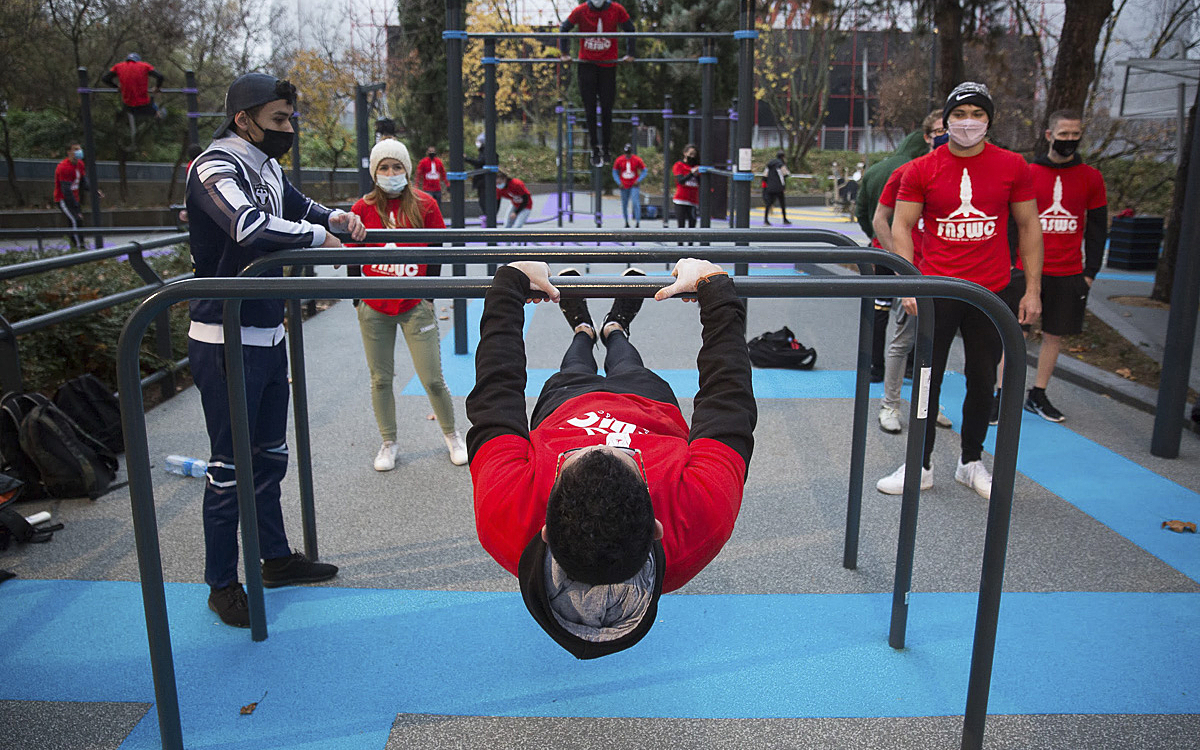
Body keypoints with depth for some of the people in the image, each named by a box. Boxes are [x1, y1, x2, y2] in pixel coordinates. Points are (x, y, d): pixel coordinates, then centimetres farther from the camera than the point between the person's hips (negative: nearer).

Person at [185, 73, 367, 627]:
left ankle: (276, 558, 34)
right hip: (226, 343, -9)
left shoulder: (268, 169, 10)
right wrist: (319, 236, -21)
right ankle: (222, 584, 17)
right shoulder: (215, 168, -17)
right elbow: (251, 227, -35)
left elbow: (297, 205, 29)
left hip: (268, 337, 9)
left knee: (270, 454, 18)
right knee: (230, 466, 1)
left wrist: (335, 217, 8)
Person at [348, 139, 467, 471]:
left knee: (432, 378, -1)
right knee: (381, 379, 8)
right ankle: (389, 443, 25)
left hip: (415, 306, -1)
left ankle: (452, 435, 21)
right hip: (374, 309, 2)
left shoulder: (425, 204, -1)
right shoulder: (363, 208, 1)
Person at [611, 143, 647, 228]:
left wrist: (638, 181, -8)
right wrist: (619, 183, -1)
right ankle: (626, 222, 20)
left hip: (634, 186, -2)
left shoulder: (637, 160, -5)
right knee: (624, 205, 6)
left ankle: (637, 222, -14)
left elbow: (644, 171, 4)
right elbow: (615, 172, 10)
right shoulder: (619, 160, -1)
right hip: (624, 186, 2)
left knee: (636, 203, -15)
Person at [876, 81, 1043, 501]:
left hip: (991, 293, 2)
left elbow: (1029, 227, 8)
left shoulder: (1012, 167, 3)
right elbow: (901, 226, 0)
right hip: (937, 292, -1)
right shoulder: (922, 170, -1)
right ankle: (921, 465, 16)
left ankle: (971, 462, 27)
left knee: (983, 379, 10)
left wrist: (1032, 289, 3)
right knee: (927, 378, 3)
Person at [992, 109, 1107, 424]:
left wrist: (1091, 271, 4)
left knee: (1054, 335, 8)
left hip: (1069, 274, 2)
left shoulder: (1092, 178, 6)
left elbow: (1097, 229, 10)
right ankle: (1001, 396, 2)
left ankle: (1038, 396, 19)